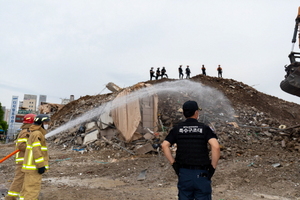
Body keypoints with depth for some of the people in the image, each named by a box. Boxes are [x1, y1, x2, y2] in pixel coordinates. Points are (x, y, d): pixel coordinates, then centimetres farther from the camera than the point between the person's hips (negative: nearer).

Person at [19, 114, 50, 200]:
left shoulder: (34, 133, 18)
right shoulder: (37, 134, -14)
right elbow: (36, 150, -22)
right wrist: (41, 165, -22)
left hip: (32, 166, 10)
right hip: (34, 167, -10)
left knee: (27, 188, 14)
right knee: (33, 189, -7)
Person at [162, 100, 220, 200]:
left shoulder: (177, 128, 1)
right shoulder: (204, 128, -6)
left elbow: (164, 145, -7)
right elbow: (215, 146, -19)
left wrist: (173, 163, 0)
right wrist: (213, 166, -8)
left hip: (183, 173, 2)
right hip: (201, 174, -2)